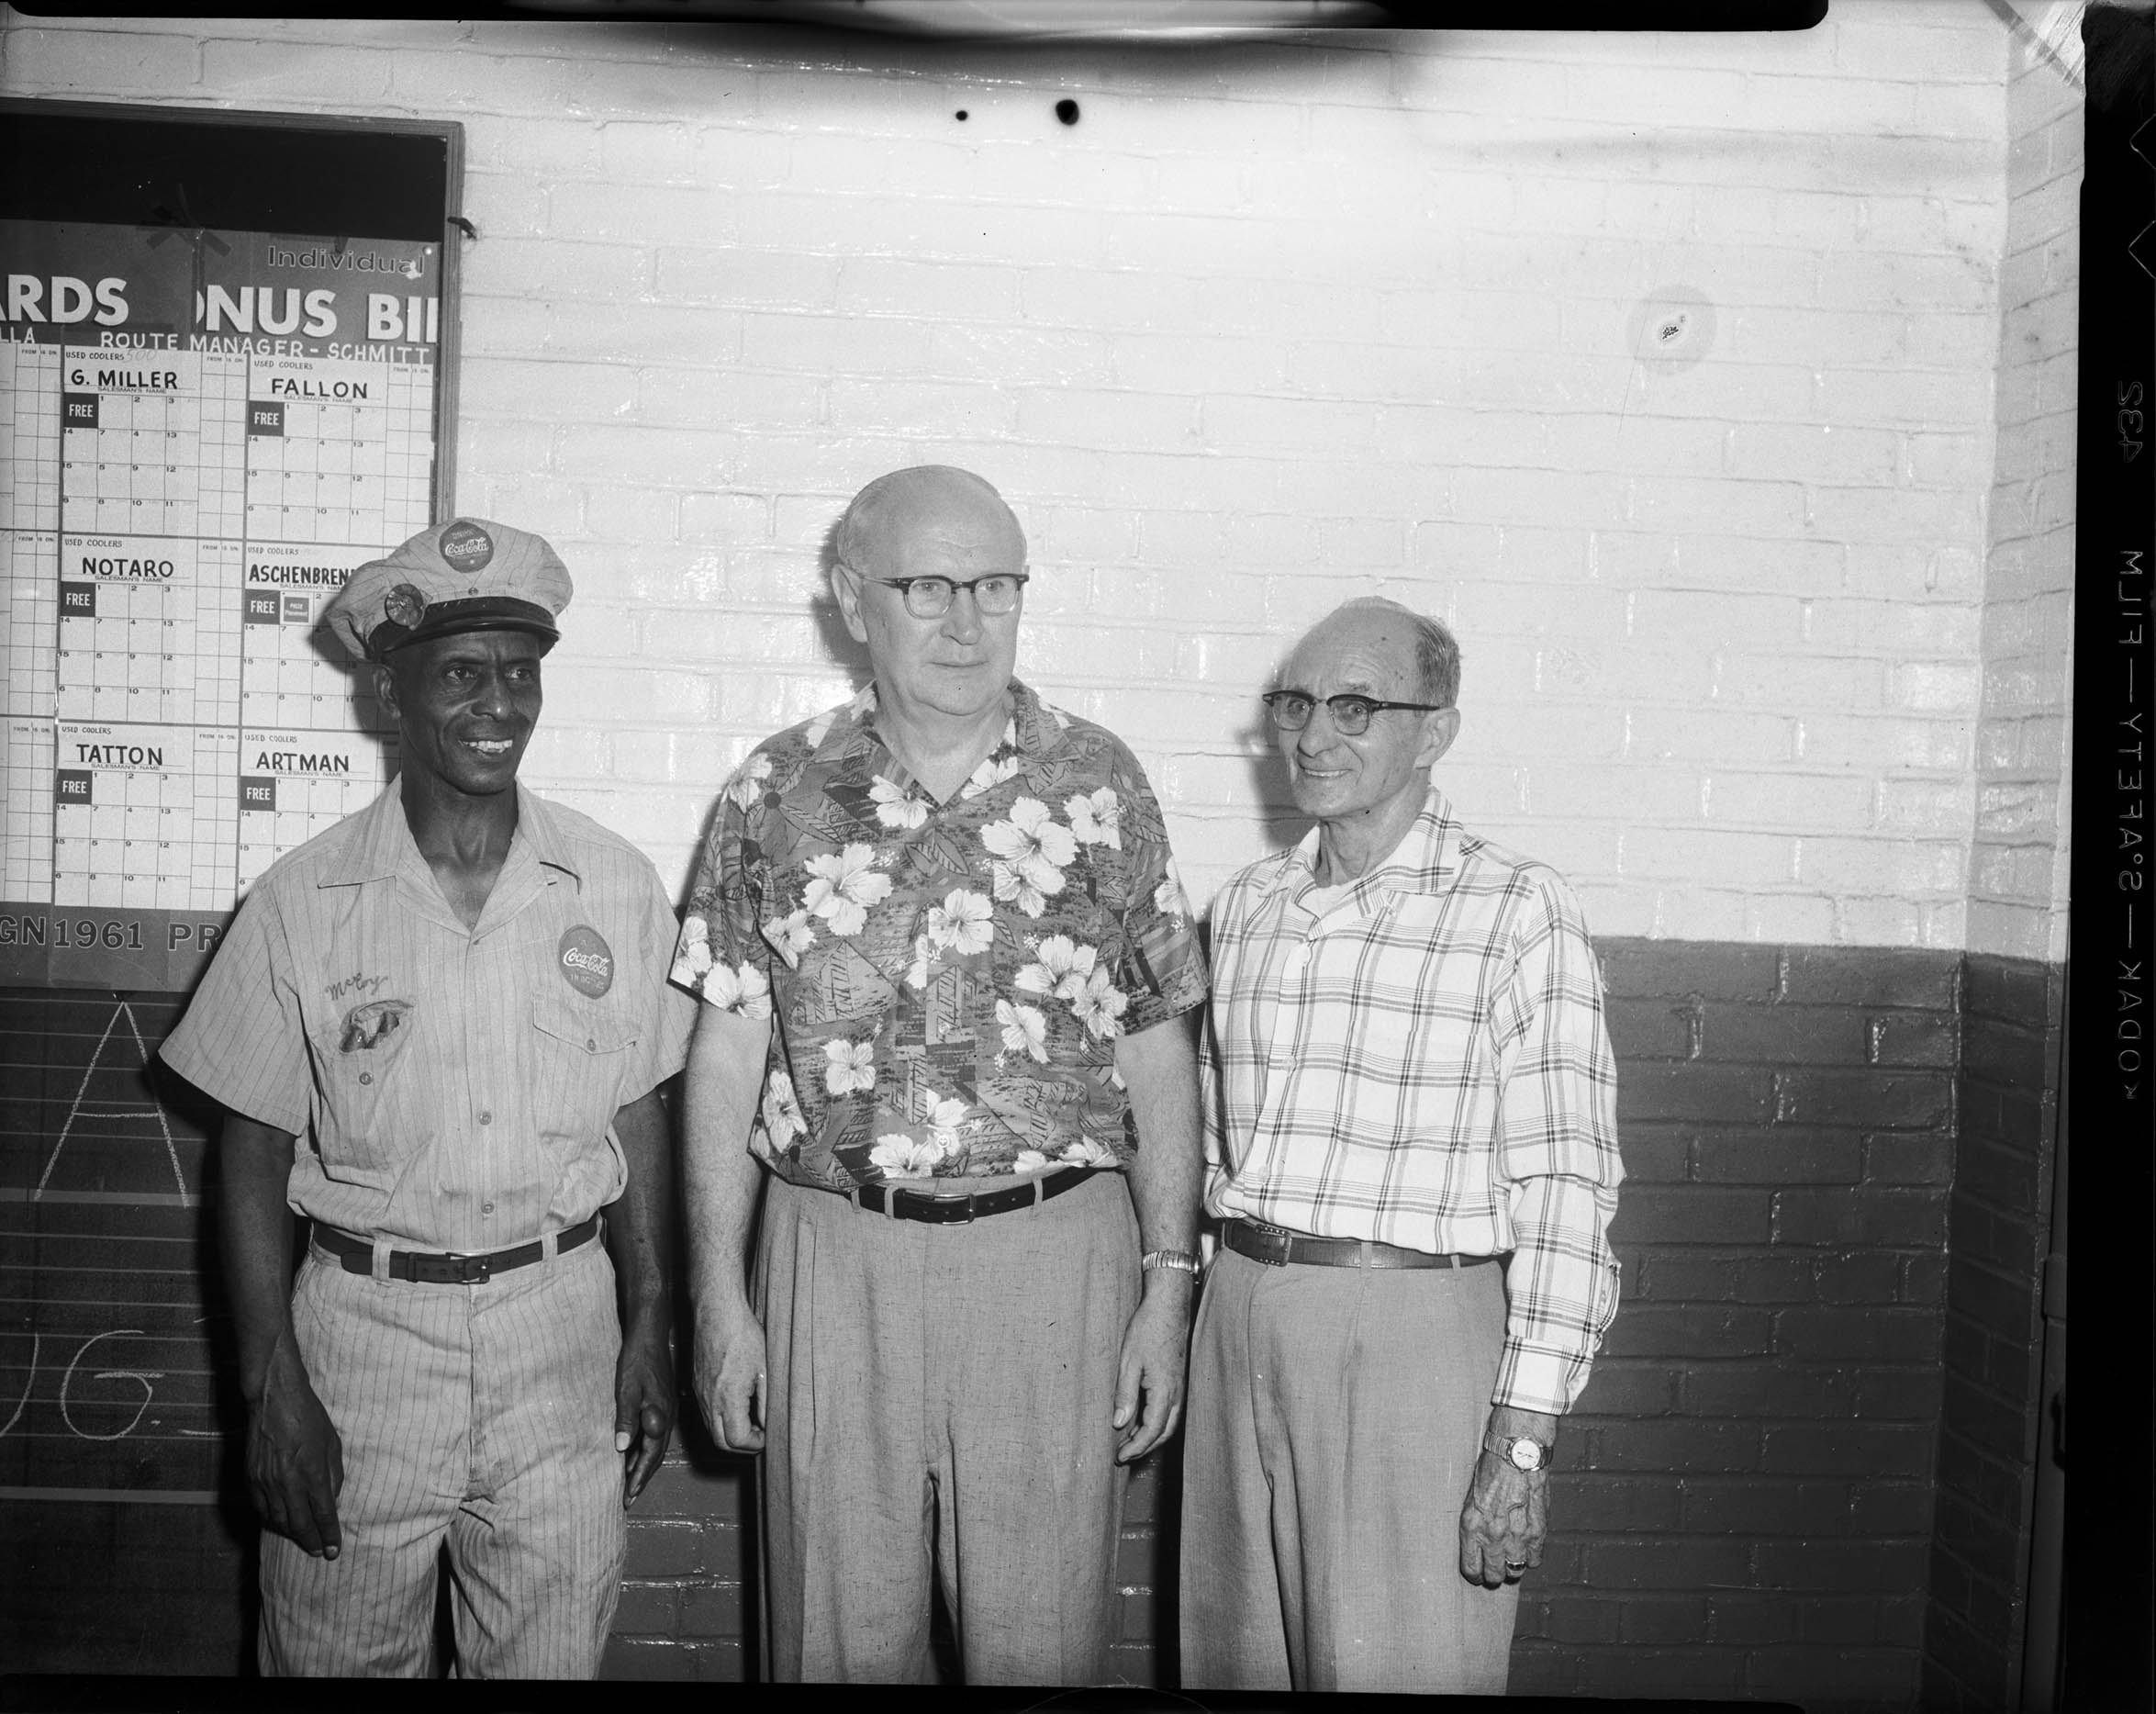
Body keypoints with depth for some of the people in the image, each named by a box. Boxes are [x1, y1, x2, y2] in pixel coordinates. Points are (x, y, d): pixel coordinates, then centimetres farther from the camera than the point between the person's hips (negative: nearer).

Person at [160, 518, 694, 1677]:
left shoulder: (617, 888, -2)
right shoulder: (301, 903, -6)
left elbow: (636, 1117, 6)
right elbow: (253, 1155, -2)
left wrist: (649, 1330, 5)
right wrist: (271, 1387, -5)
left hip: (561, 1325, 1)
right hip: (364, 1325, -1)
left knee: (554, 1658, 13)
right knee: (338, 1653, 12)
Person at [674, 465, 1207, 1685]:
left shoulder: (1101, 786, 1)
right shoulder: (779, 794, 2)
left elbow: (1158, 1050, 3)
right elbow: (728, 1054, 4)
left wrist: (1170, 1281, 0)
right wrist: (718, 1295, 1)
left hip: (1056, 1256, 0)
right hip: (833, 1253, 1)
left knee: (1044, 1646, 7)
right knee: (842, 1641, 11)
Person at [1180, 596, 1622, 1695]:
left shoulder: (1519, 915, -10)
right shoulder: (1247, 905, 10)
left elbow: (1564, 1190, -13)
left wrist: (1523, 1440, -16)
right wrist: (1238, 1299, 16)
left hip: (1413, 1335, -5)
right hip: (1240, 1323, 6)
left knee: (1394, 1665, 3)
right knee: (1235, 1659, 15)